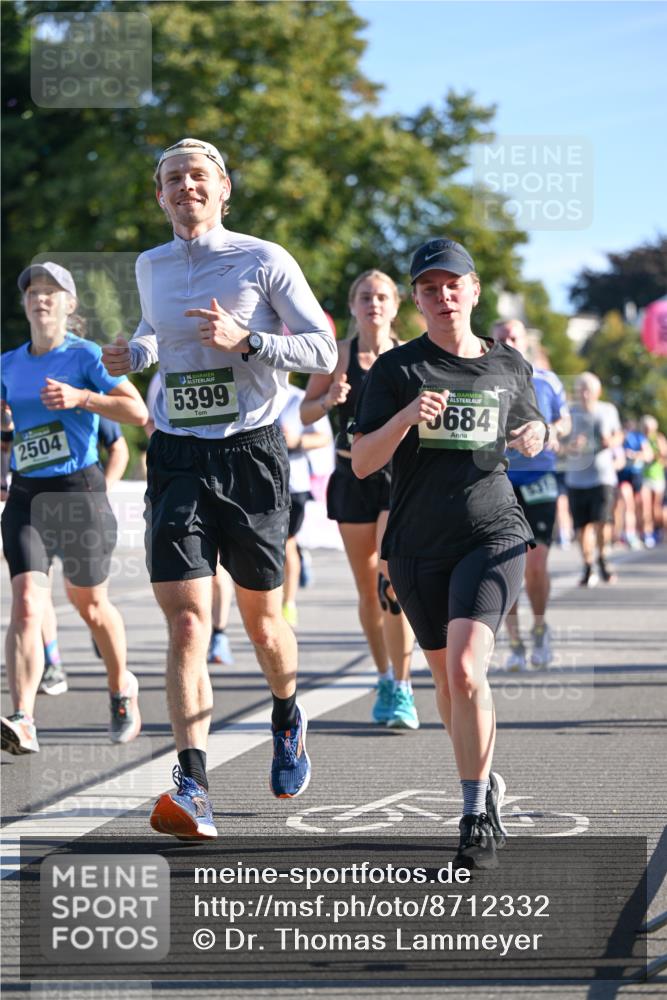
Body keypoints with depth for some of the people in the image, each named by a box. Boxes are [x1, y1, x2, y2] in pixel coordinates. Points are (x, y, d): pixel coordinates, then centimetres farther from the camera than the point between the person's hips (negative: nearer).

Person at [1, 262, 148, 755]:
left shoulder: (86, 356, -5)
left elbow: (138, 411, -16)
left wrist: (80, 398, -25)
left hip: (80, 492, -3)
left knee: (90, 605, 13)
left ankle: (122, 689, 41)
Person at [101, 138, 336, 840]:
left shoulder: (263, 261, -3)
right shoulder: (150, 268, 10)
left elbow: (324, 351, -4)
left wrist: (246, 340, -18)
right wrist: (136, 353, 9)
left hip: (250, 452, -2)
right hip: (177, 458, 2)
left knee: (261, 619, 10)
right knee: (186, 620, -13)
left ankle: (288, 718, 43)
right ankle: (192, 787, -19)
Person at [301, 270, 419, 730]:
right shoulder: (338, 355, 1)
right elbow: (305, 412, 6)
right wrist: (329, 400, -14)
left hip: (400, 475, -2)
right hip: (353, 478, 2)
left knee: (393, 582, -16)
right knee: (367, 589, 8)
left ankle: (401, 687, -11)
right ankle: (385, 677, 26)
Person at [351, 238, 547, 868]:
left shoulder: (509, 366, 8)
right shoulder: (395, 370, 1)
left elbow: (530, 429, 27)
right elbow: (362, 463, -6)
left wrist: (533, 436, 4)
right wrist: (406, 416, -21)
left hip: (492, 535, -2)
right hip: (417, 544, 2)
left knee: (465, 671, -20)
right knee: (446, 679, 12)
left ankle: (478, 814, -13)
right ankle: (485, 781, 35)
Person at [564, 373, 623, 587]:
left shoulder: (608, 411, 5)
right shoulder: (571, 413, 2)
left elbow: (619, 435, 18)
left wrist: (613, 441, -5)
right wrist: (569, 446, -19)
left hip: (602, 475, -1)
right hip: (576, 478, 1)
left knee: (602, 520, -15)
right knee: (582, 526, 0)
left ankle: (602, 560, 10)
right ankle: (588, 568, 16)